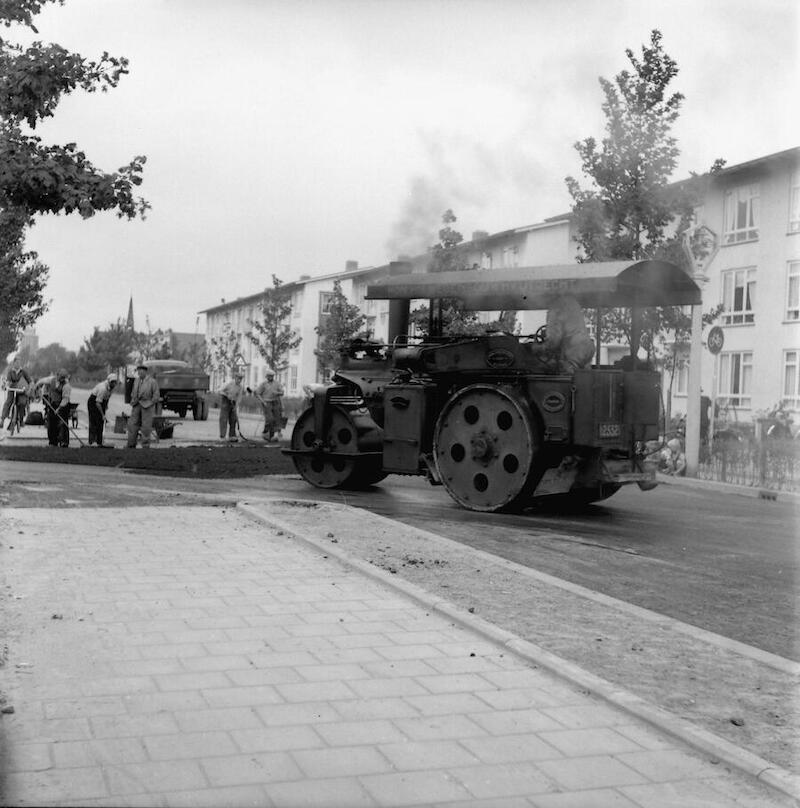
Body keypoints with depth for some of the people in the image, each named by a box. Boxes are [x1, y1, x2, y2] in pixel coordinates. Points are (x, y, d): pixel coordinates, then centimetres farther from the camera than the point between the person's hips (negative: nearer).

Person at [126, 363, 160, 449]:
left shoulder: (152, 381, -8)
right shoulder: (136, 380, 9)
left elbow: (156, 395, -8)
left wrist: (149, 404, -10)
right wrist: (133, 401, 10)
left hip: (147, 406, -5)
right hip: (137, 406, 5)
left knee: (146, 426, -4)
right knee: (133, 424, 1)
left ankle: (145, 446, 3)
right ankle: (131, 445, 7)